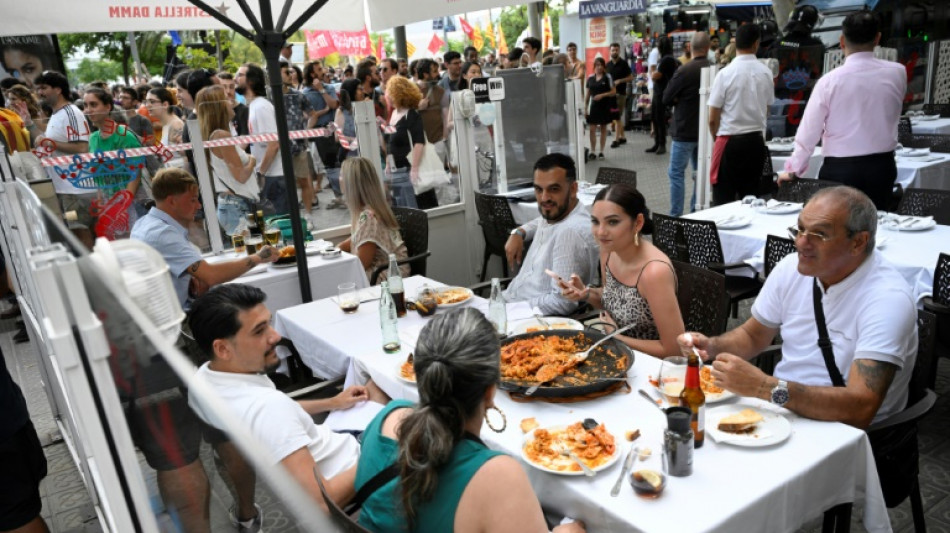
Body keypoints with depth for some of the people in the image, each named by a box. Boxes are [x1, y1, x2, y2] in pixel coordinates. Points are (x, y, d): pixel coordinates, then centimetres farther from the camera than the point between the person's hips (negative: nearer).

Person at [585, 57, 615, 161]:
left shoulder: (607, 77, -1)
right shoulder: (590, 78, 6)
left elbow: (613, 91, -4)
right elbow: (588, 93, 10)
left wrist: (602, 95, -17)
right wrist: (585, 106, 5)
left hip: (605, 106, -2)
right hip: (593, 106, 2)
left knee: (603, 129, 7)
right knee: (592, 129, -4)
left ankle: (601, 151, 13)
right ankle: (592, 152, 2)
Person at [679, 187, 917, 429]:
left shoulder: (888, 299, -21)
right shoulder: (791, 268, -2)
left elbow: (861, 409, -30)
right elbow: (752, 335, 13)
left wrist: (763, 387, -37)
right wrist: (710, 346, -7)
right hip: (779, 408, 6)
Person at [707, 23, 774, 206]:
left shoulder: (725, 74, -10)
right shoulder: (766, 73, 2)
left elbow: (713, 119, -8)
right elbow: (766, 112, 13)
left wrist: (716, 137, 11)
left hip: (730, 142, -4)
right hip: (756, 141, 5)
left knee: (724, 199, 0)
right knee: (751, 197, 12)